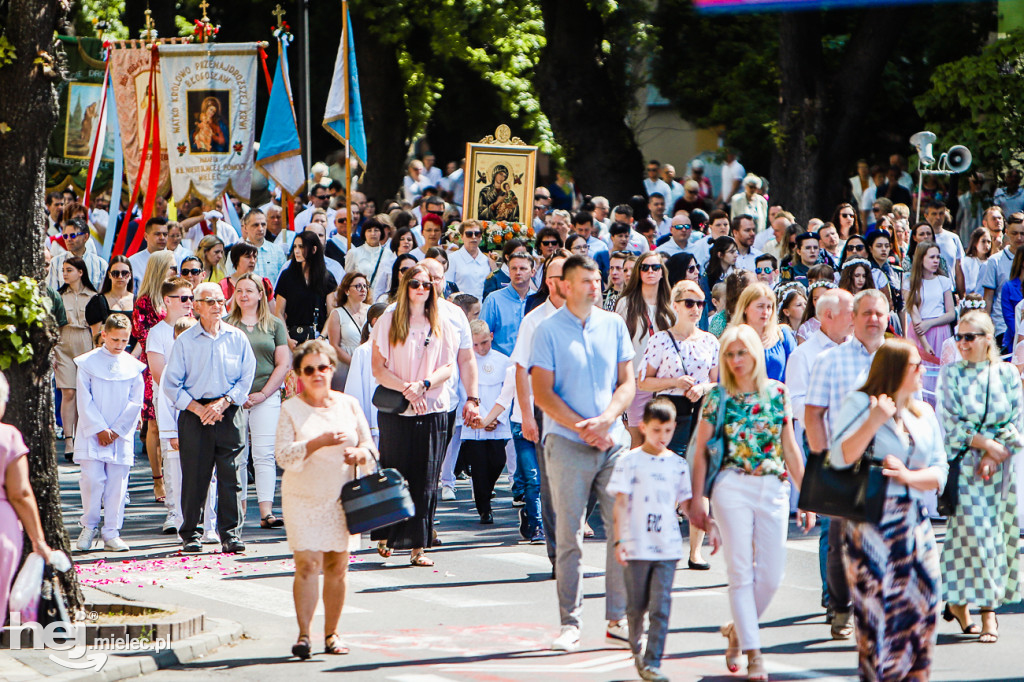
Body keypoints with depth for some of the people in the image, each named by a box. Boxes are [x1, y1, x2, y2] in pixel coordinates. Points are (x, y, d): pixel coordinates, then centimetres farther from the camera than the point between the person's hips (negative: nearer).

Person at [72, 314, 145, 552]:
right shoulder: (88, 362, 0)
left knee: (117, 483, 0)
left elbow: (135, 403, 4)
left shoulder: (133, 367, 5)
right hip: (92, 433, -1)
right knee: (92, 479, -8)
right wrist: (99, 429, -10)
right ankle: (89, 526, 8)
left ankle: (111, 533, 6)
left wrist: (116, 430, -5)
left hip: (122, 435, 1)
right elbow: (85, 401, -2)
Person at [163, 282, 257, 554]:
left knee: (231, 475, -2)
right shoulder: (184, 341, 3)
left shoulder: (237, 338, 8)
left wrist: (222, 403, -8)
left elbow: (246, 378, 5)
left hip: (229, 414, 1)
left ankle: (230, 533, 4)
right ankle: (189, 535, 6)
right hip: (195, 416, -1)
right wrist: (197, 408, -9)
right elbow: (171, 384, 2)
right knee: (194, 476, -2)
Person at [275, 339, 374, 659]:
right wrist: (319, 442, -21)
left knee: (337, 567, 3)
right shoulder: (291, 409, -1)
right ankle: (303, 634, -7)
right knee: (307, 565, -11)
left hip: (341, 498, 3)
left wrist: (360, 453, -10)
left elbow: (370, 446, 13)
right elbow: (283, 455, -10)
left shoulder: (348, 405, 8)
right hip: (303, 500, -3)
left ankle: (331, 633, 12)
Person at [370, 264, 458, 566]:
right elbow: (378, 368, -2)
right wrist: (406, 389, -15)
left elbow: (448, 368, 5)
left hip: (433, 408, 1)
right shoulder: (388, 321, 2)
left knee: (425, 481, -2)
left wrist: (423, 385, -13)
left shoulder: (442, 323, 8)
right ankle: (385, 535, 19)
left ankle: (418, 546, 0)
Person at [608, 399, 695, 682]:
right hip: (637, 546, -2)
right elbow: (621, 502, -3)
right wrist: (619, 539, -9)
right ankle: (637, 650, 31)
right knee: (636, 606, 7)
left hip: (668, 547, 2)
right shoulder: (630, 461, -1)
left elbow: (686, 503, 18)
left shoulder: (678, 464, 9)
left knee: (661, 606, -6)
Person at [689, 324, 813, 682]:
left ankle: (738, 629, 25)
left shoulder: (777, 393, 7)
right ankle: (753, 653, -2)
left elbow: (790, 447, 13)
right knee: (741, 572, -5)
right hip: (732, 487, -2)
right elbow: (701, 451, 4)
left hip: (773, 489, 3)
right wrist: (697, 500, -1)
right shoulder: (718, 396, 1)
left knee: (771, 576, 1)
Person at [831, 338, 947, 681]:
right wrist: (874, 422, -21)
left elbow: (939, 473, 9)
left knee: (921, 603, -1)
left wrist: (908, 476, -10)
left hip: (914, 521, 5)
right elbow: (839, 458, -13)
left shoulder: (923, 413, 13)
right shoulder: (861, 404, -2)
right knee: (877, 605, -7)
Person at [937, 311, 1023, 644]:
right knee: (971, 532, -8)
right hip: (964, 466, -2)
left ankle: (988, 607, 5)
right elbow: (950, 423, -3)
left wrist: (993, 456, -10)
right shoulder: (950, 375, 2)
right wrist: (986, 444, -12)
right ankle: (957, 601, 2)